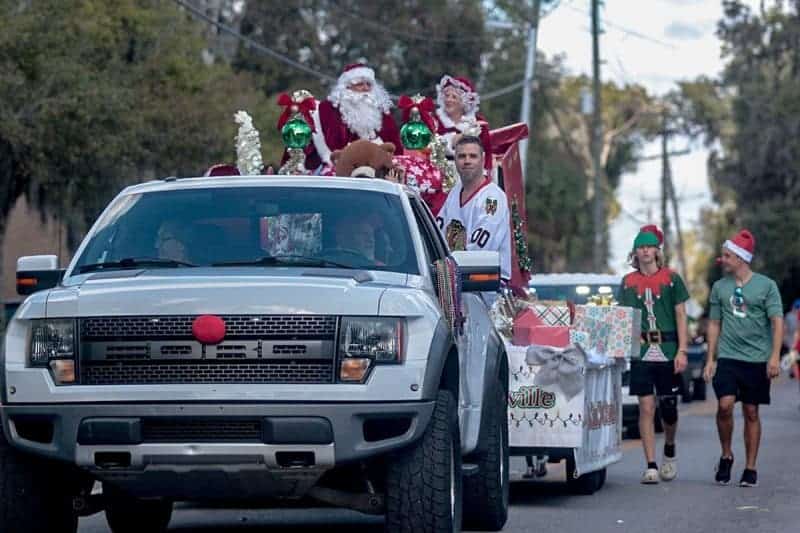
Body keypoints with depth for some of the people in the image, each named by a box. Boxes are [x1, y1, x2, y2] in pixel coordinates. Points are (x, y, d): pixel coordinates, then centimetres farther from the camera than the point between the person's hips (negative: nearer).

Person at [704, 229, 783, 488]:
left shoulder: (766, 286, 0)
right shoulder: (719, 287, 10)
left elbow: (777, 322, -3)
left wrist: (774, 356, -12)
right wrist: (710, 358, 9)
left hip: (757, 359, -1)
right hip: (727, 358, 2)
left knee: (751, 412, 3)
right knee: (725, 405, -16)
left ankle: (750, 468, 10)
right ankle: (726, 455, 5)